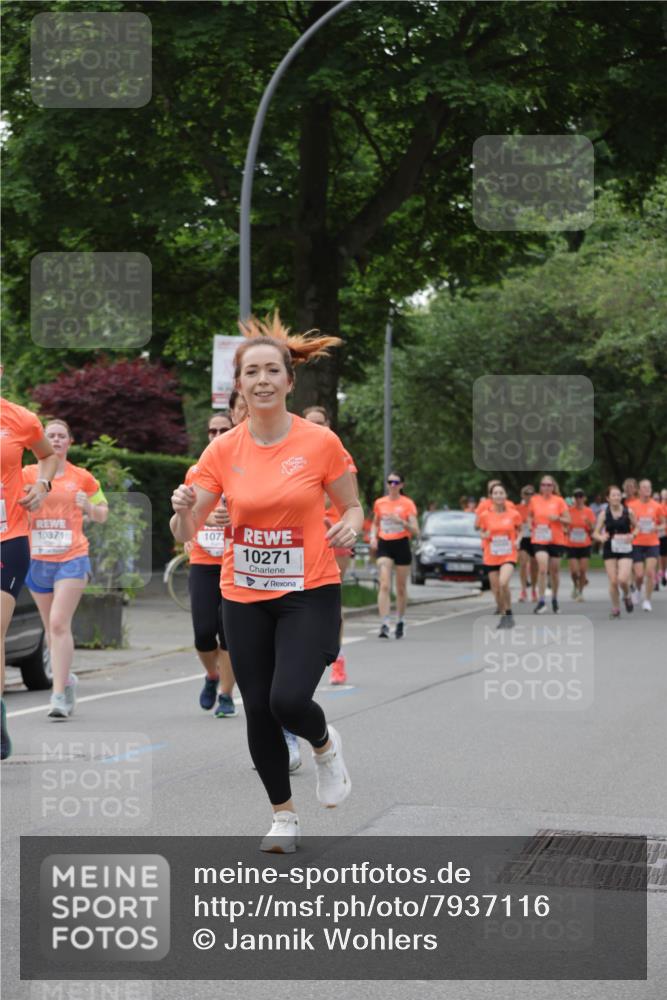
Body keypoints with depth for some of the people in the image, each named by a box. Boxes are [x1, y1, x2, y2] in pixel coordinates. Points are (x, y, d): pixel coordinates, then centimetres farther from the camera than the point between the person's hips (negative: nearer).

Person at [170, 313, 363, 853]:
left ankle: (325, 746, 17)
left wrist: (350, 526, -17)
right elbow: (185, 533, -2)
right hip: (244, 597, 3)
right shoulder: (223, 450, -2)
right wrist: (184, 510, -24)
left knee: (289, 701, -20)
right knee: (258, 710, 6)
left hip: (310, 592, -3)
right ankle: (284, 816, 27)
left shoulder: (320, 442, -8)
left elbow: (352, 507, 5)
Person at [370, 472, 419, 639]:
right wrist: (373, 537, 3)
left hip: (401, 544, -1)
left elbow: (415, 531, -6)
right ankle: (384, 624, -20)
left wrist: (401, 521, -22)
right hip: (384, 545, 1)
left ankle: (400, 622, 26)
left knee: (401, 588, 8)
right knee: (384, 585, -14)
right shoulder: (379, 503, 6)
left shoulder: (407, 504, -2)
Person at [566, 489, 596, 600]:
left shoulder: (588, 512, 0)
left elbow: (592, 530, 1)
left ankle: (580, 592, 13)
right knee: (574, 570, -9)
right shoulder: (569, 511, -3)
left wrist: (589, 524, -19)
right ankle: (575, 585, 23)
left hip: (585, 546, 1)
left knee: (583, 570, -3)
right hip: (572, 545, -1)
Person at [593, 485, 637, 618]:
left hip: (625, 549, -1)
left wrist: (632, 535, -12)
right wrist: (601, 537, -22)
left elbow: (637, 527, 8)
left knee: (622, 579, -16)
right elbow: (595, 533, 0)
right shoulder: (604, 513, -2)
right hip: (609, 550, 1)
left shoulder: (628, 512, -3)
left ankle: (627, 596, 17)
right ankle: (615, 609, 16)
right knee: (613, 581, -1)